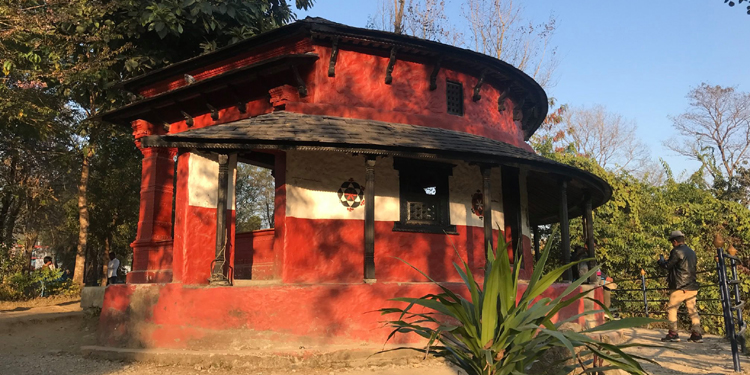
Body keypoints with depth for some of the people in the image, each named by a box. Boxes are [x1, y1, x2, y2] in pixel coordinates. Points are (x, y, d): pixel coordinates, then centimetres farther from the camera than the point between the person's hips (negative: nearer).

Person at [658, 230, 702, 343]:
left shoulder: (676, 251, -11)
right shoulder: (692, 252, 14)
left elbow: (668, 265, -9)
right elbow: (695, 267, 23)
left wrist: (661, 261, 12)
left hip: (679, 287, -7)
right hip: (692, 287, 7)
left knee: (672, 309, 0)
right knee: (692, 310, 11)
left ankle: (673, 334, -3)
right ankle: (697, 334, 9)